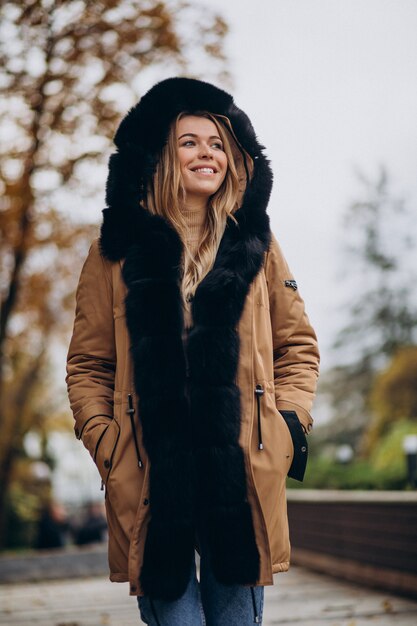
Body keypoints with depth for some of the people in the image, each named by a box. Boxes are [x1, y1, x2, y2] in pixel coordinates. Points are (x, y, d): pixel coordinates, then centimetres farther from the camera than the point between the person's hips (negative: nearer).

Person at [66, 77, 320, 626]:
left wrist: (290, 423, 3)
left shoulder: (256, 244, 13)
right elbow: (87, 364, 9)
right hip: (151, 480, -1)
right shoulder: (118, 251, 7)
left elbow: (298, 345, 17)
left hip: (242, 475, 2)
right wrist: (105, 444, -4)